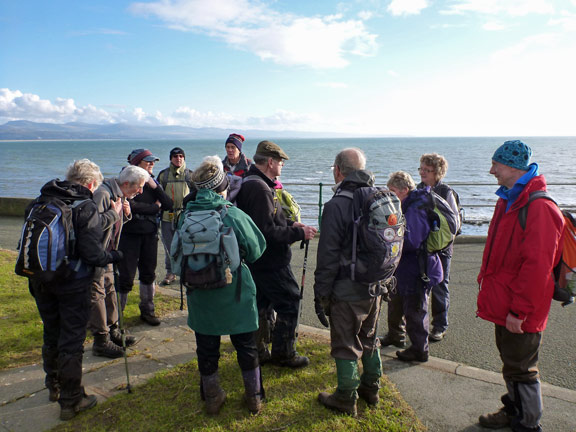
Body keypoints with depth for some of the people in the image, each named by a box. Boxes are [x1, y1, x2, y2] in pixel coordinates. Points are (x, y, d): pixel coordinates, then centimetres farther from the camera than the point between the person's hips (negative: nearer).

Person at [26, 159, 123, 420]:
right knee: (71, 340, 5)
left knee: (51, 335, 22)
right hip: (72, 285, -6)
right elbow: (92, 254, -23)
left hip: (41, 281, 6)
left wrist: (35, 278, 17)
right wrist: (114, 256, -3)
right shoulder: (86, 208, -17)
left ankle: (53, 387, 41)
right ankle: (71, 401, 15)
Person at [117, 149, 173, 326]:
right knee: (125, 277, -3)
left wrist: (155, 187, -10)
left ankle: (147, 310, 27)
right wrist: (155, 207, -10)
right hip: (130, 234, -5)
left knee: (148, 274, 13)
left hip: (150, 234, 5)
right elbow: (131, 206, -22)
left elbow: (169, 205, 2)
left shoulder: (153, 182, 9)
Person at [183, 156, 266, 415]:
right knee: (246, 345, 16)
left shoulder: (187, 217, -9)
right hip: (235, 295, -2)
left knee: (206, 347, 18)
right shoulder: (234, 215, -17)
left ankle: (212, 398, 34)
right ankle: (254, 396, 29)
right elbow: (256, 250, -6)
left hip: (200, 296, 2)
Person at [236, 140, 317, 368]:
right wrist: (298, 233, -20)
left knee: (260, 304, 18)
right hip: (271, 262, -11)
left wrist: (290, 224, 9)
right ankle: (284, 353, 14)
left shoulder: (248, 183, 11)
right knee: (290, 303, 2)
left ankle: (259, 351, 30)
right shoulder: (260, 189, -23)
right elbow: (267, 232, -27)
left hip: (256, 260, 11)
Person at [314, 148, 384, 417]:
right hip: (376, 287, 7)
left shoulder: (337, 205, -18)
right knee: (369, 338, 23)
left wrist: (321, 293, -9)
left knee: (345, 346, 8)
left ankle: (346, 399, 22)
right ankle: (371, 388, 38)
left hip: (347, 291, -7)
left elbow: (328, 256, -18)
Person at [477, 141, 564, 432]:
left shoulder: (539, 208, -21)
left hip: (520, 313, -9)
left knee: (520, 369, 6)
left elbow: (537, 266, -24)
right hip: (503, 304, 9)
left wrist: (519, 310, -21)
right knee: (510, 362, 22)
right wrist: (487, 289, 17)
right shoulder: (508, 201, 10)